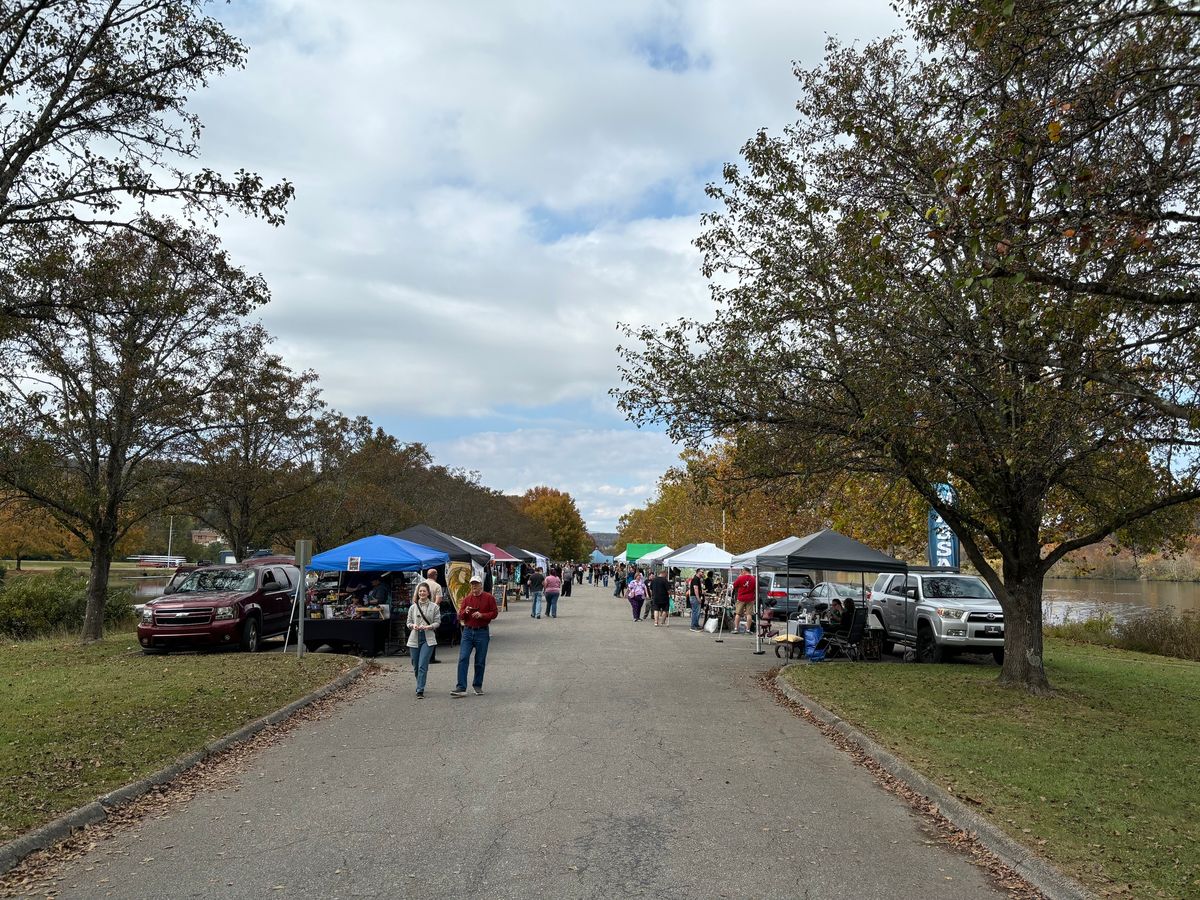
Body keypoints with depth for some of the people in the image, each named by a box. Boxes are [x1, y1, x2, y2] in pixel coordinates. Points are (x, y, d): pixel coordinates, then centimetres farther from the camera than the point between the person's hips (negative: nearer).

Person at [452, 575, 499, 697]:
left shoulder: (489, 598, 0)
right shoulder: (466, 599, 9)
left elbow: (494, 613, -2)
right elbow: (460, 617, 10)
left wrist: (482, 615, -16)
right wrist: (465, 612, -12)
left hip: (482, 633, -2)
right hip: (468, 631, 2)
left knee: (480, 662, 6)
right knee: (463, 659, -8)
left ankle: (477, 685, 22)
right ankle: (461, 688, -9)